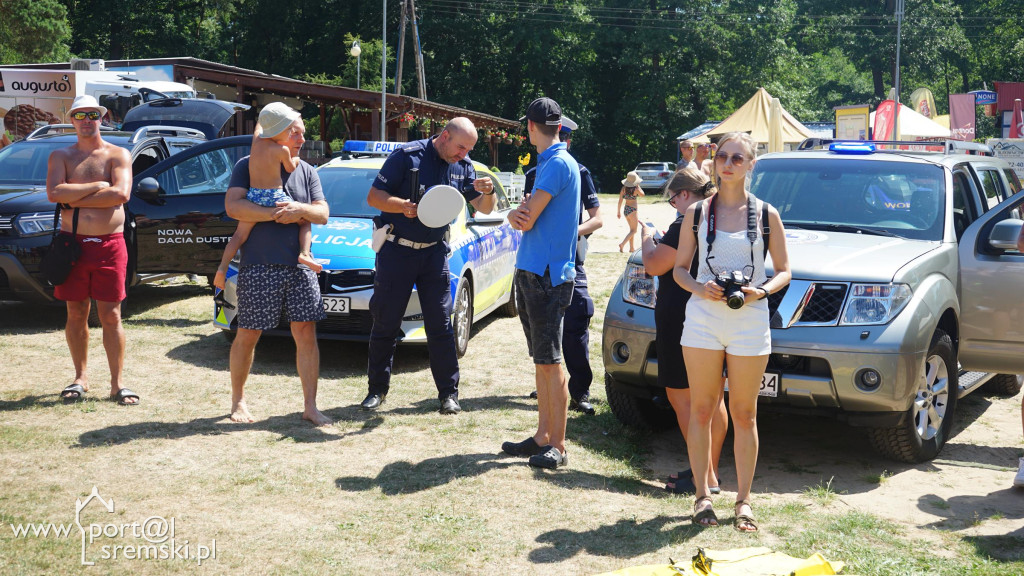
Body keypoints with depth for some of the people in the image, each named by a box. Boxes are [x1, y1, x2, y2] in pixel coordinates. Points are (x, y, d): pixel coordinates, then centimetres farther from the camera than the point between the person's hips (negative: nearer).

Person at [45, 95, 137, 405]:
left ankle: (117, 383, 3)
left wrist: (75, 200, -10)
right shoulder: (61, 156, 10)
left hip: (110, 244, -2)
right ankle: (81, 378, 20)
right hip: (72, 242, 2)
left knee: (111, 315, -2)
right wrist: (97, 186, -10)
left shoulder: (118, 155, 4)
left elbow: (121, 194, -14)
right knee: (76, 314, 8)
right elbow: (53, 193, -8)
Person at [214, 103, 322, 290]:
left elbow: (260, 123, 28)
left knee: (240, 234, 10)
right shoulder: (282, 149, -8)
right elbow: (290, 168, 7)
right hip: (275, 197, -4)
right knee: (305, 223, 12)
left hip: (253, 197, 4)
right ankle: (304, 253, -10)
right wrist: (296, 159, 26)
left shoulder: (257, 139, 7)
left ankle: (222, 267, -3)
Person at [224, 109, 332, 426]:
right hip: (259, 266, -3)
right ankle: (238, 400, 22)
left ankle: (310, 406, 5)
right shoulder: (248, 166, 2)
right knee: (247, 336, 4)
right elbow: (233, 206, -11)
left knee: (306, 334, -1)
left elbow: (323, 214, 7)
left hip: (299, 265, 3)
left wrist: (299, 208, -13)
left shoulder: (307, 172, 14)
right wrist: (278, 214, -15)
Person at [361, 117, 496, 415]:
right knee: (385, 324, 3)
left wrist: (488, 192, -18)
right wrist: (403, 206, -28)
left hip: (434, 253, 3)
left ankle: (449, 393, 7)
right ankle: (377, 389, 16)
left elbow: (483, 208, 5)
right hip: (396, 252, -3)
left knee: (441, 325, 1)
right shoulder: (407, 155, -11)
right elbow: (374, 196, -10)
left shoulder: (463, 166, 4)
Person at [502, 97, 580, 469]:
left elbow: (527, 220, -18)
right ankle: (543, 437, 20)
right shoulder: (546, 163, 16)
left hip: (547, 274, -9)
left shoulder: (560, 164, -14)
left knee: (550, 361, -5)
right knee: (541, 360, 13)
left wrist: (524, 215, 4)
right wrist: (517, 215, -10)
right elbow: (523, 217, 12)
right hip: (530, 271, 9)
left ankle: (558, 446, 0)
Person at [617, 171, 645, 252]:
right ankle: (622, 243, -17)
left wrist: (619, 211, 11)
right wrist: (638, 186, 10)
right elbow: (642, 194, 7)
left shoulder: (624, 188, -1)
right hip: (632, 210, -6)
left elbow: (620, 201, 3)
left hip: (625, 209, 6)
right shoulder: (636, 189, -14)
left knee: (632, 229, 18)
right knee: (633, 230, 2)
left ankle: (631, 248, 19)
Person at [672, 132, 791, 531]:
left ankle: (743, 501, 15)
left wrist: (760, 291, -12)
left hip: (750, 322, -1)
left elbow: (783, 271, 7)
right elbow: (679, 268, 9)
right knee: (701, 410, 3)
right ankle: (702, 495, 15)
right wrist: (699, 287, -11)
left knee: (744, 414, 5)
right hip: (702, 320, 1)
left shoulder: (766, 215, 5)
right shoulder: (697, 213, 7)